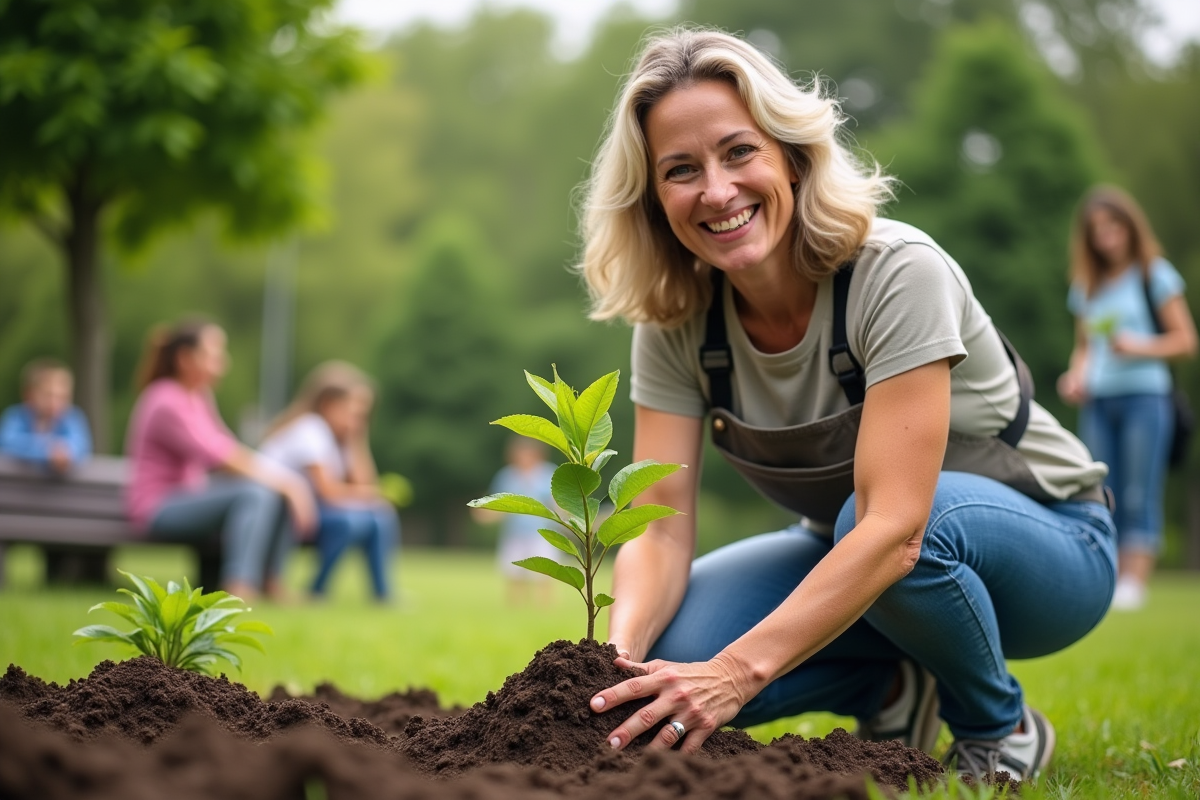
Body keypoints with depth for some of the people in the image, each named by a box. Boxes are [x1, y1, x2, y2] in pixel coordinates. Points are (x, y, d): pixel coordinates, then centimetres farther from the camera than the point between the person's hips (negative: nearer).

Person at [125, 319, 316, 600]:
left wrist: (286, 481, -5)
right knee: (255, 494, -29)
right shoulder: (167, 402, -18)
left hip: (189, 497, 9)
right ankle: (239, 591, -36)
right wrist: (279, 481, -20)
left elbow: (230, 450, 9)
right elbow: (221, 458, -22)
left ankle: (272, 582, -7)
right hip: (159, 509, -9)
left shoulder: (200, 397, 11)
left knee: (281, 495, -4)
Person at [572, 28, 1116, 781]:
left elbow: (895, 526, -37)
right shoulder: (675, 319, -12)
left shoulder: (896, 271, -29)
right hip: (858, 554, 5)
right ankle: (890, 689, 6)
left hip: (1043, 543, -5)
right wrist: (616, 661, -38)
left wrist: (739, 671, -46)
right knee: (674, 649, -22)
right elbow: (662, 523, -18)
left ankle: (1002, 729, -8)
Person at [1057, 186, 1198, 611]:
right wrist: (1077, 375, 2)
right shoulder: (1086, 285, 16)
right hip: (1097, 401, 5)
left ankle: (1133, 583, -9)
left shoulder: (1154, 274, 3)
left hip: (1144, 396, -4)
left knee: (1139, 496, -8)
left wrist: (1139, 347, -13)